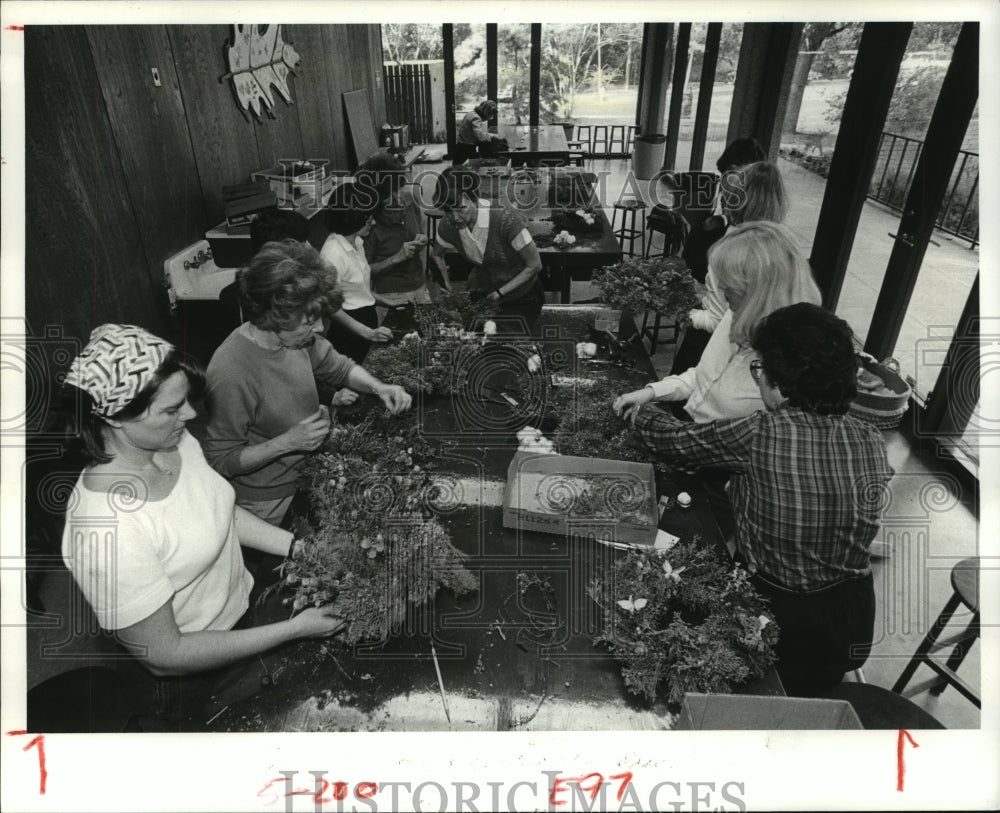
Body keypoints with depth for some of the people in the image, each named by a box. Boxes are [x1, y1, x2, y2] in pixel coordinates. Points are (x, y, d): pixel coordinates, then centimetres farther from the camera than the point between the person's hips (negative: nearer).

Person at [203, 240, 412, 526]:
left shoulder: (299, 337, -11)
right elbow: (220, 462, -21)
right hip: (271, 501, -6)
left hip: (309, 471, 7)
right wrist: (287, 443, -29)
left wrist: (378, 387, -10)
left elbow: (340, 368, 8)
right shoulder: (231, 374, -31)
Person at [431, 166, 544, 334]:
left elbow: (535, 265, -21)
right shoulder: (448, 225, -17)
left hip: (519, 294, -3)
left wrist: (500, 292, -19)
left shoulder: (505, 218, -31)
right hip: (481, 292, 4)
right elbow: (437, 255, 7)